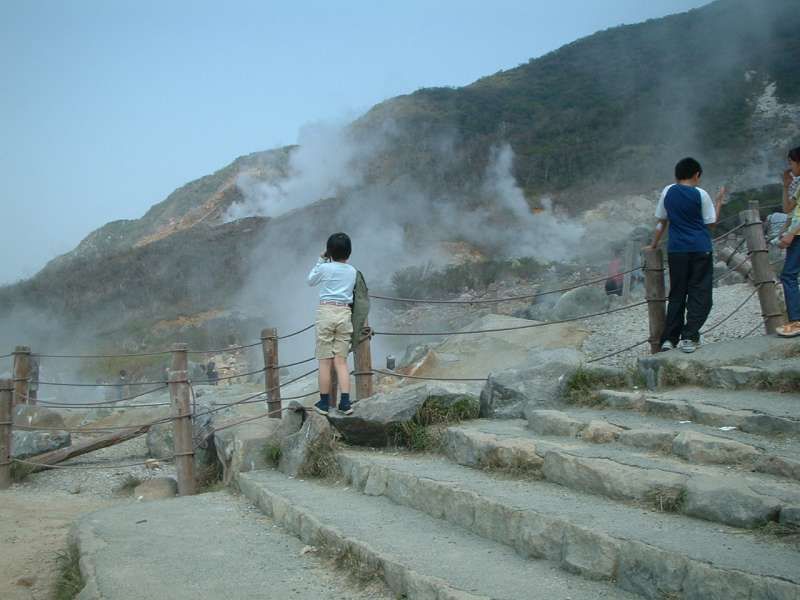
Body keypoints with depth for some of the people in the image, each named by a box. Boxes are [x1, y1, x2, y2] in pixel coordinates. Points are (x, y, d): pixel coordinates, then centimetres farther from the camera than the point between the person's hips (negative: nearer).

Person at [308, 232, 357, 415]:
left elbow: (310, 281, 14)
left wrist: (321, 260, 17)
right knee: (341, 361, 5)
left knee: (325, 361, 2)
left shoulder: (325, 268, -3)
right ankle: (345, 402, -3)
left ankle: (324, 403, 6)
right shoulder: (352, 271, 8)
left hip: (327, 312, -3)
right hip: (345, 313, 3)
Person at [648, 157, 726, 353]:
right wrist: (718, 201, 16)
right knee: (699, 295, 1)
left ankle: (669, 339, 8)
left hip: (676, 250, 3)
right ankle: (689, 337, -9)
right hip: (700, 250, -3)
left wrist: (654, 244, 22)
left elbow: (662, 221, 12)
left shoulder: (668, 191, 5)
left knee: (677, 295, 11)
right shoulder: (701, 194, -4)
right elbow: (711, 222, 3)